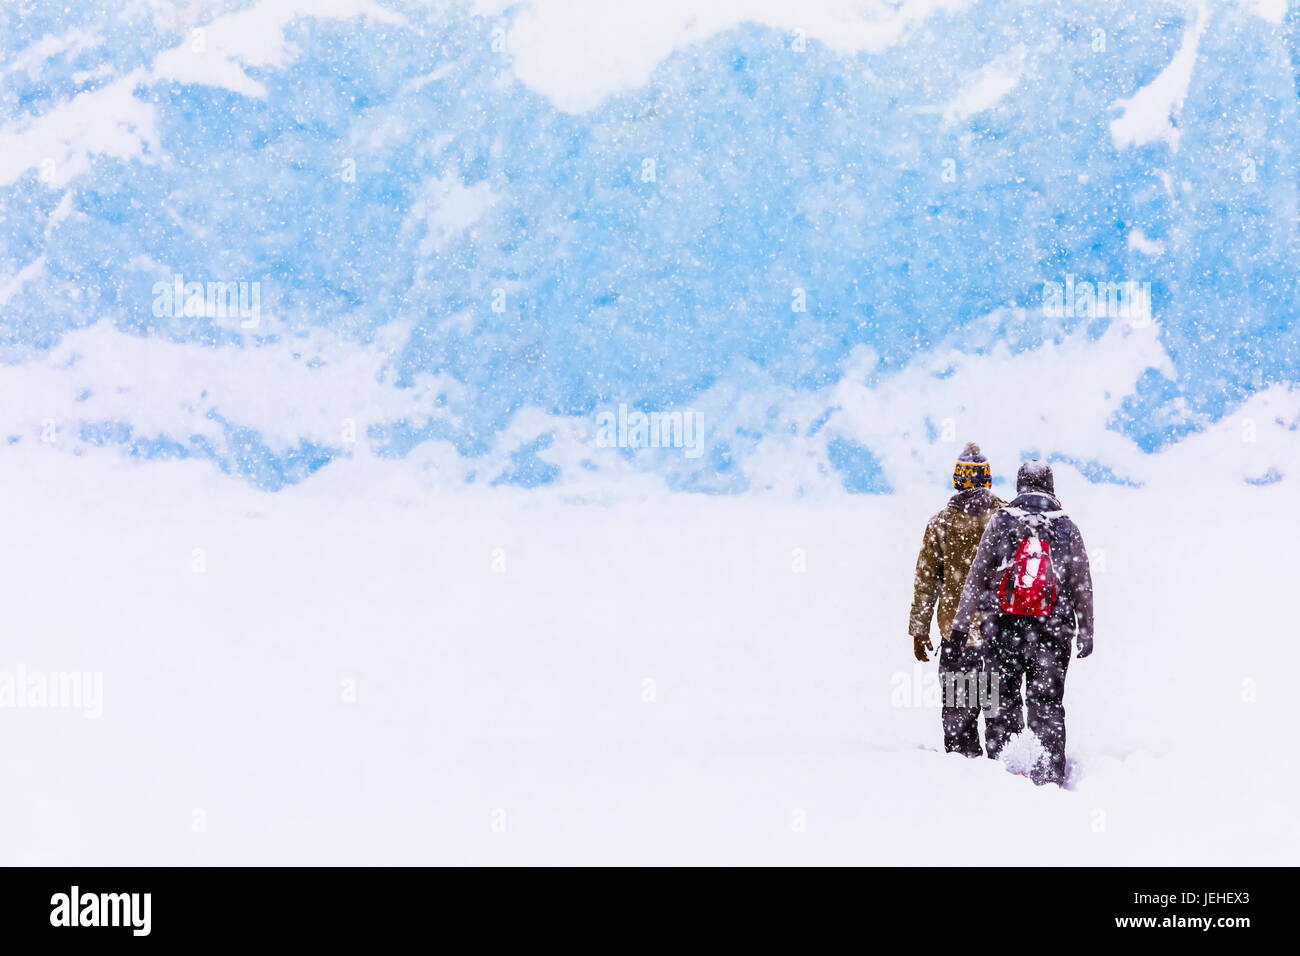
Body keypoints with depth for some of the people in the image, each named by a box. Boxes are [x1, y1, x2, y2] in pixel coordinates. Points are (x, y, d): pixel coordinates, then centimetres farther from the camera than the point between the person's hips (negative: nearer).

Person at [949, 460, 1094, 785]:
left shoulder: (1001, 522, 2)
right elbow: (1083, 585, 8)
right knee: (1047, 703, 5)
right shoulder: (1067, 528, 6)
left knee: (1002, 701, 6)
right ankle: (1049, 773, -1)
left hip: (1003, 627, -1)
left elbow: (977, 575, 1)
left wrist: (961, 623, 5)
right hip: (1052, 631, 1)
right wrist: (1086, 633, 14)